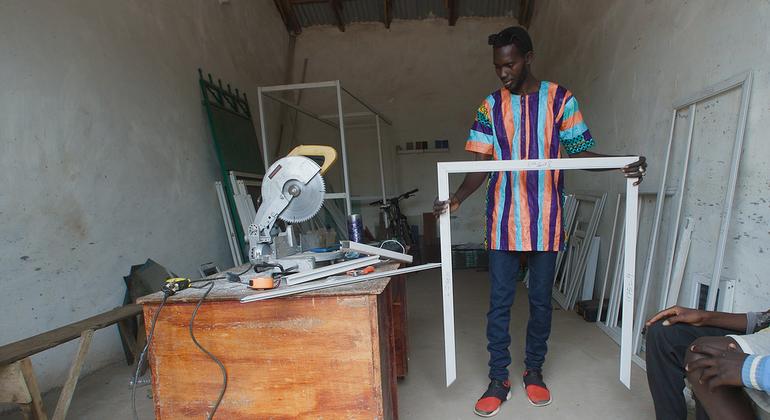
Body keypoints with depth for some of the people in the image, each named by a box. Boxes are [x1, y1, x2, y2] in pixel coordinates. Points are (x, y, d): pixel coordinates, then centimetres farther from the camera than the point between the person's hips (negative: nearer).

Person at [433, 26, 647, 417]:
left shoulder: (559, 98, 2)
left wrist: (623, 164, -18)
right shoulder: (490, 105, 5)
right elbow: (480, 164, 0)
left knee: (541, 299, 11)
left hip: (545, 219, 0)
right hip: (503, 220, 1)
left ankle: (534, 370, 30)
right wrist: (456, 198, -16)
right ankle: (498, 379, 18)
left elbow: (581, 152, 1)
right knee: (499, 301, 4)